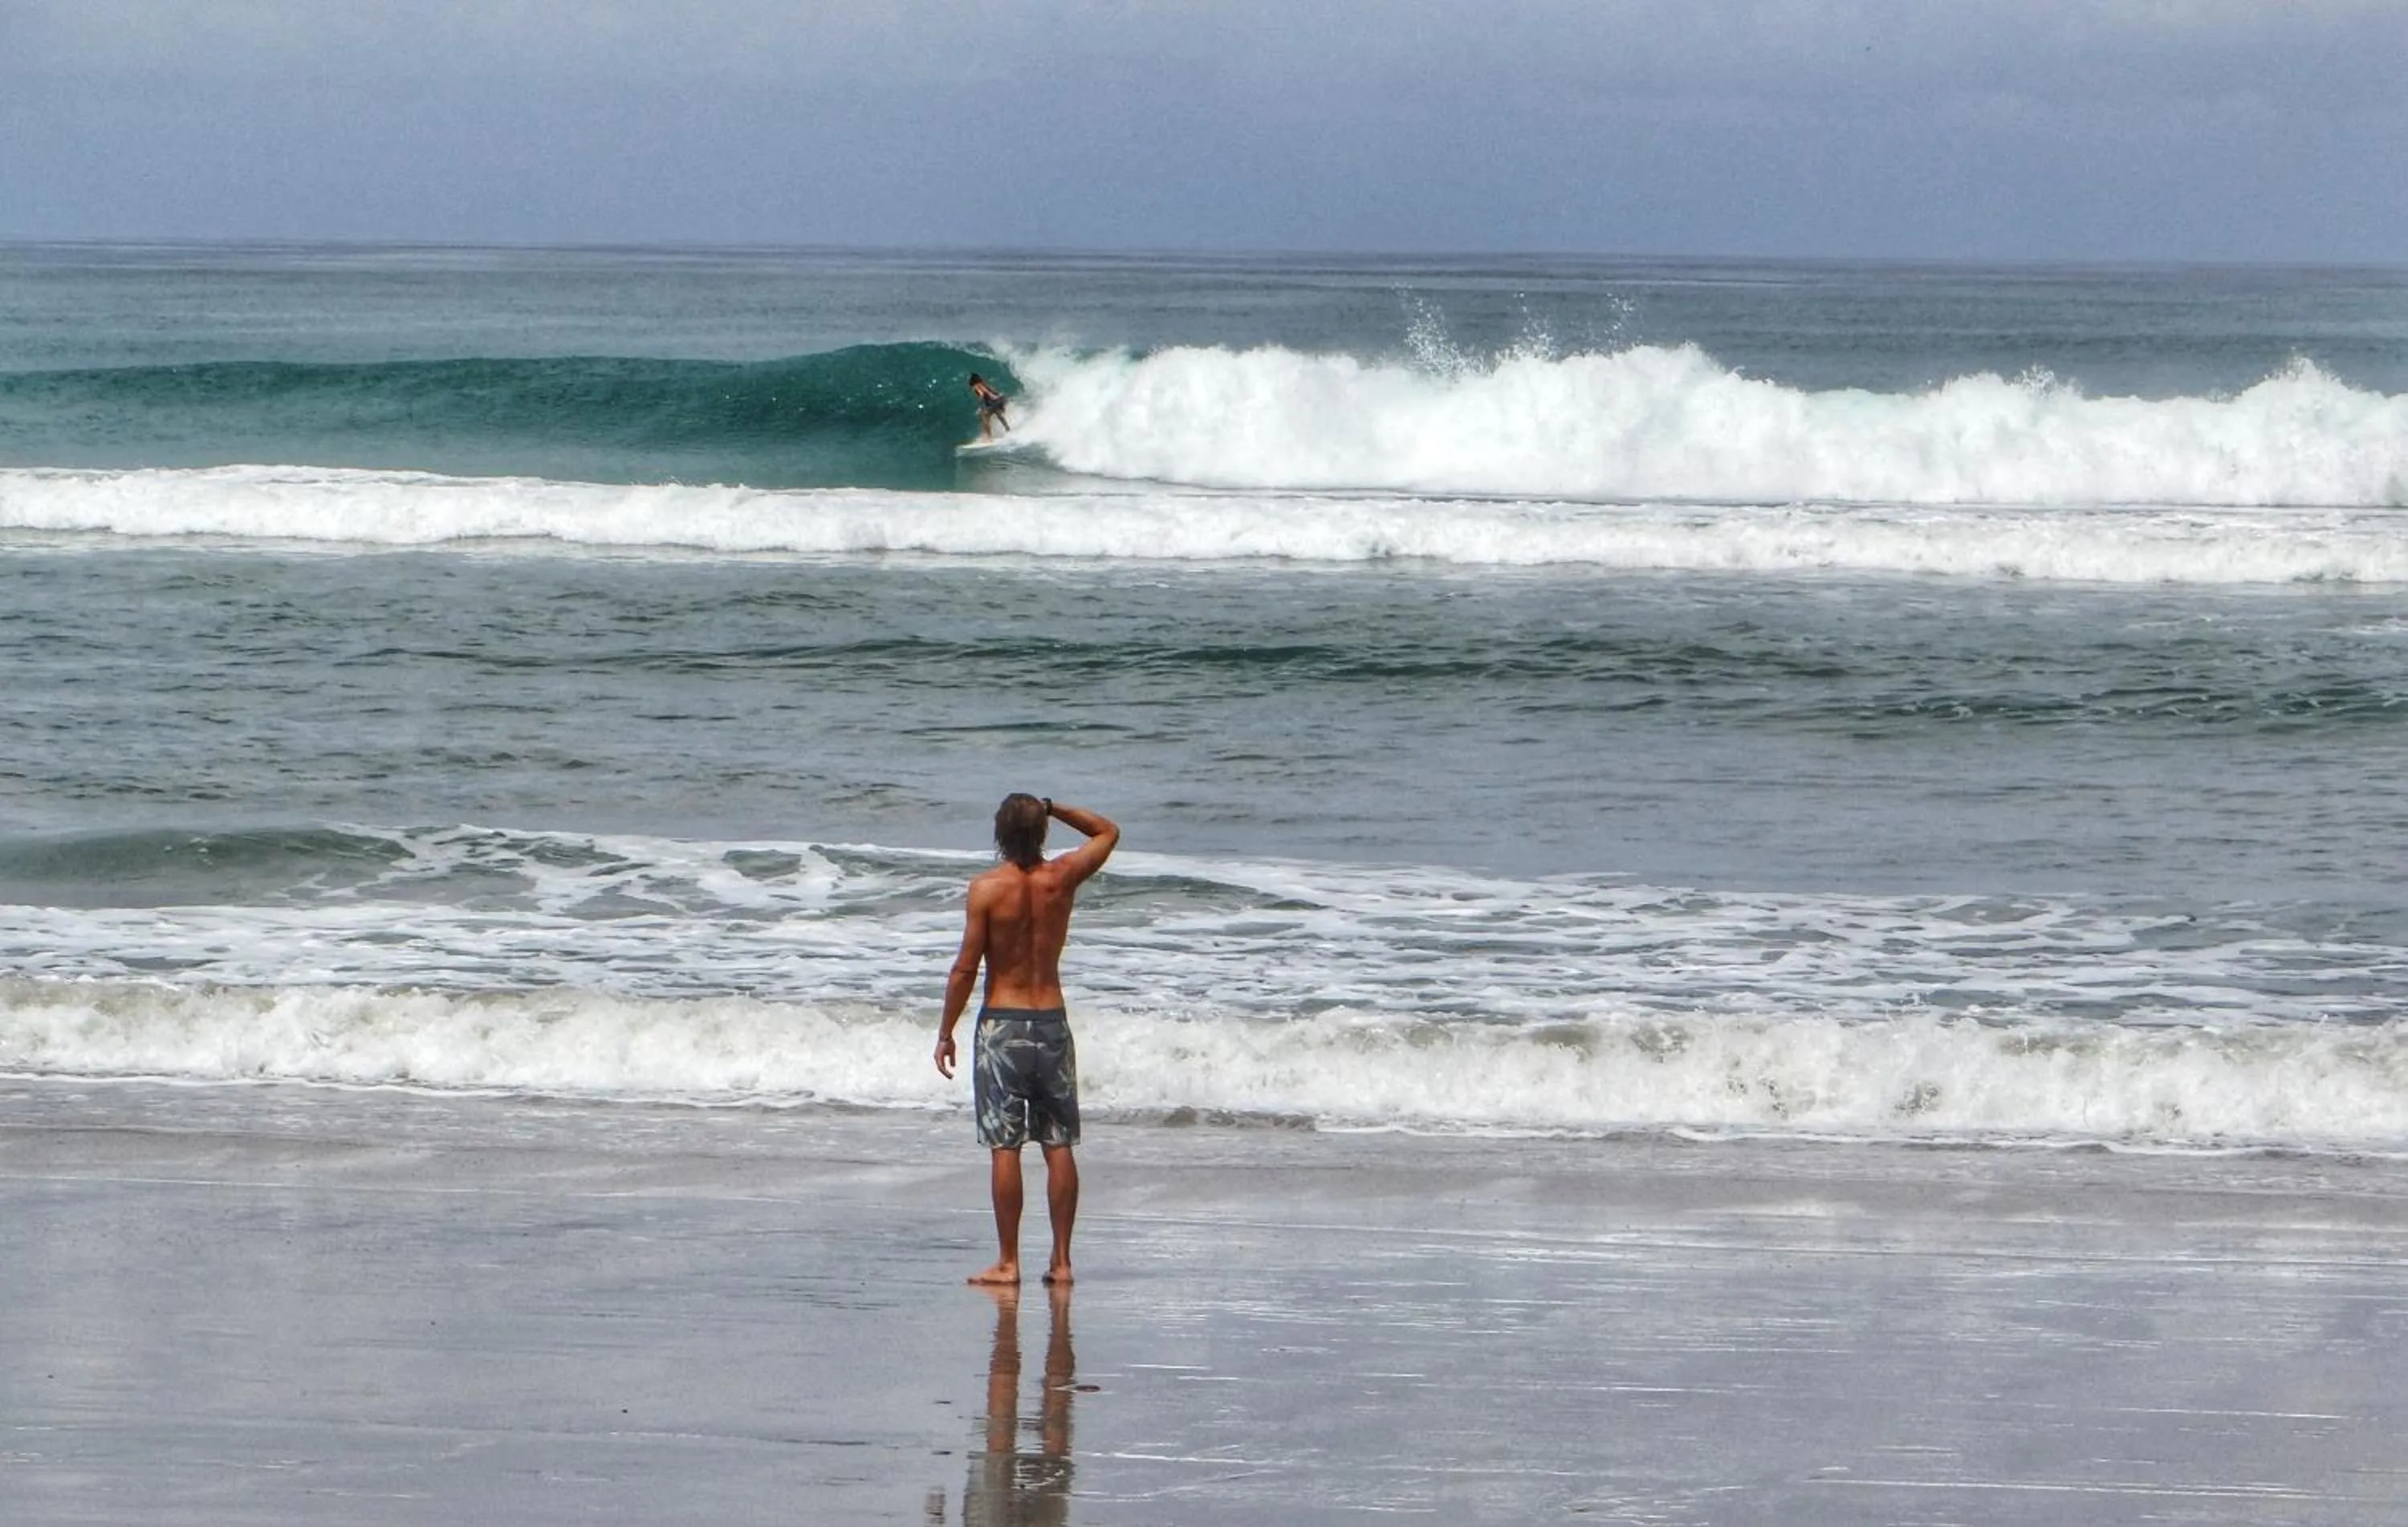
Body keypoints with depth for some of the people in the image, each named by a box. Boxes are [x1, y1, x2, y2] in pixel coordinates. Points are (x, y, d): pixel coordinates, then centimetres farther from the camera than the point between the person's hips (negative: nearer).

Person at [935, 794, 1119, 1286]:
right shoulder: (1062, 877, -1)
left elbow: (966, 967, -10)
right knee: (1059, 1145, 7)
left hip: (1002, 1024, -3)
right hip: (1052, 1022, 3)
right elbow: (1107, 833, 19)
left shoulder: (988, 888, -11)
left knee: (1005, 1148, -2)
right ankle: (1061, 1259, 7)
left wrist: (946, 1032, -2)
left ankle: (1008, 1261, -3)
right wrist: (1053, 809, 13)